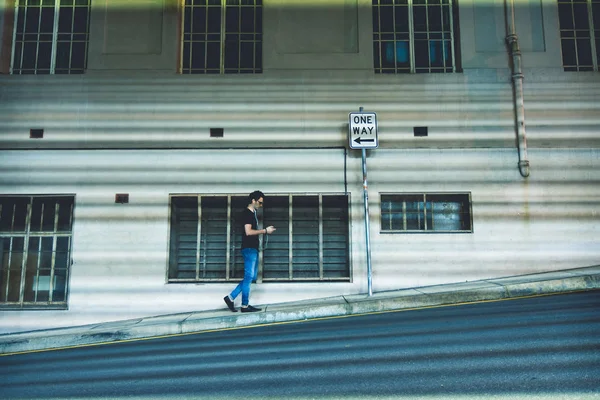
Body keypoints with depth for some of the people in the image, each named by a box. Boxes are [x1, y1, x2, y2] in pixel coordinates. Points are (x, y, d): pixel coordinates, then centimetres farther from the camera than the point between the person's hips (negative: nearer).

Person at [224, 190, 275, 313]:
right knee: (249, 277, -5)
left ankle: (231, 297, 12)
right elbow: (248, 232, -20)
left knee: (251, 277, 11)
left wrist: (265, 230, 10)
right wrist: (265, 231, -13)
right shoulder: (247, 213, -11)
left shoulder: (252, 213, 19)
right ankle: (245, 306, 1)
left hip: (253, 249, 10)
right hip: (249, 249, -10)